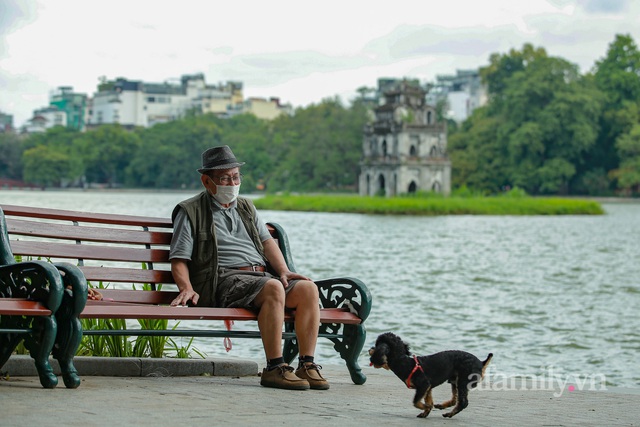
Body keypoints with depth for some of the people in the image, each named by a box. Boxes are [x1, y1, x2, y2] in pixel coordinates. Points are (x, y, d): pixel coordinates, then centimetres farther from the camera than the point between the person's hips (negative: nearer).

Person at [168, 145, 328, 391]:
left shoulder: (246, 208, 28)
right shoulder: (191, 212, 10)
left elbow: (267, 241, 18)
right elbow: (179, 260, 3)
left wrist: (283, 271, 0)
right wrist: (186, 288, -17)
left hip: (263, 274, 6)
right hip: (225, 278, -6)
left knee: (308, 288, -20)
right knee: (273, 288, -35)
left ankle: (307, 365, -20)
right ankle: (274, 368, -32)